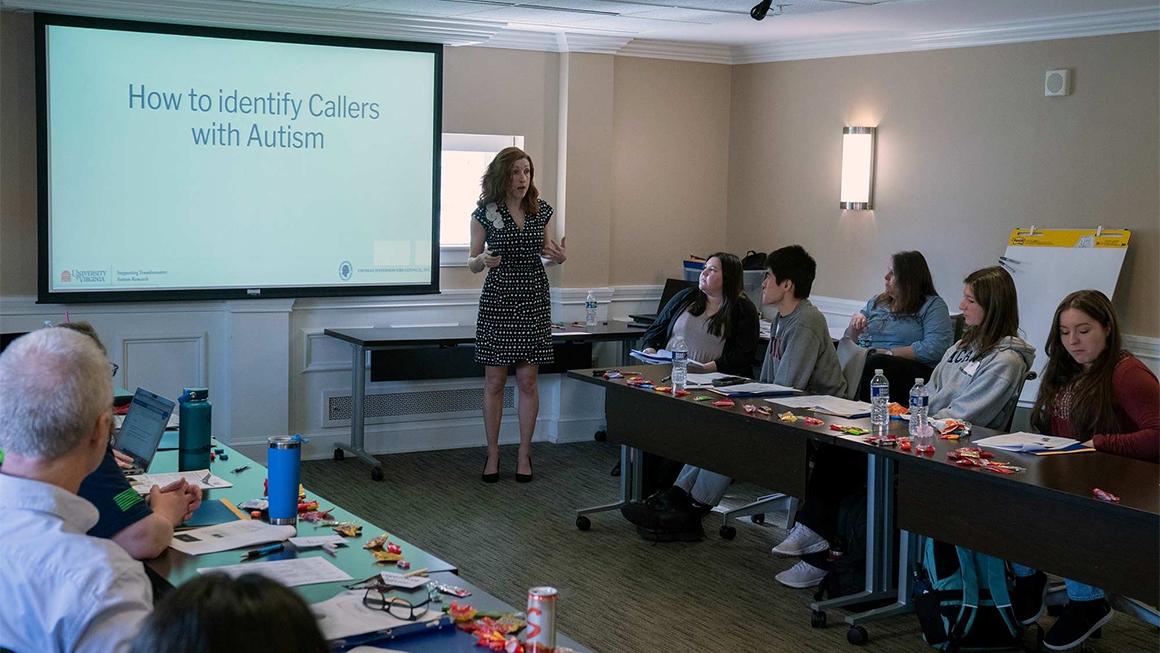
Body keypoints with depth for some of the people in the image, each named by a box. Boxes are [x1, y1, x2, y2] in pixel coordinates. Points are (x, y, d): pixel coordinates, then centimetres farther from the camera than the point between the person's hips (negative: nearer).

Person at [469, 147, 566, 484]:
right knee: (494, 382, 1)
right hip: (497, 300, -2)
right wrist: (483, 260, -21)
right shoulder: (485, 212, -3)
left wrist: (557, 257, -6)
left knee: (528, 381, 4)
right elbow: (473, 263, 2)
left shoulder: (541, 210, 5)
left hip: (534, 301, 2)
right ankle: (493, 455, 12)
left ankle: (524, 454, 15)